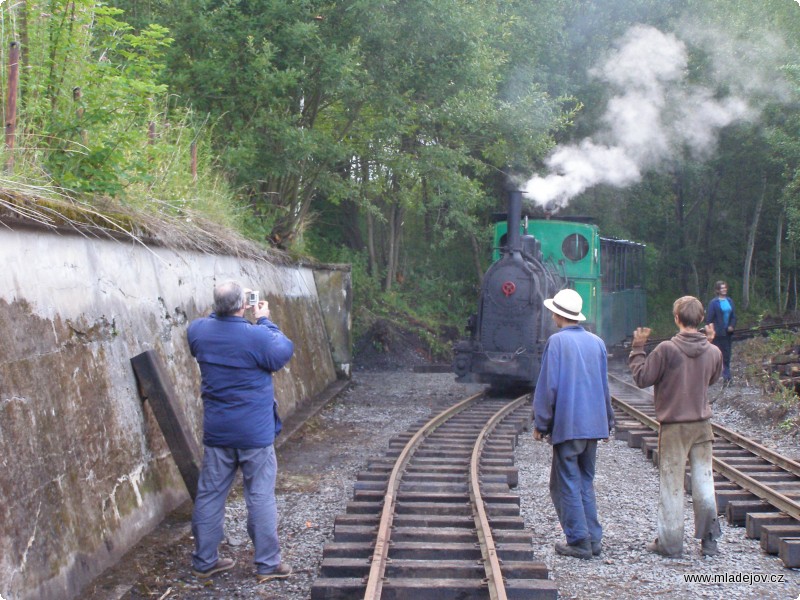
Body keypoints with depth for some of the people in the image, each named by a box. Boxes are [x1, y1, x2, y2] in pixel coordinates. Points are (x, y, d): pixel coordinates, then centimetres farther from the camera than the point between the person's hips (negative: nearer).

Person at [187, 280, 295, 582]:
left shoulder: (198, 330, -6)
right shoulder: (257, 336, -21)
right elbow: (284, 351, -3)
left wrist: (221, 312, 10)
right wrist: (265, 320, 3)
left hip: (216, 431, 5)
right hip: (254, 432, -5)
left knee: (210, 494, 13)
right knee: (260, 496, 5)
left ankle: (204, 560, 22)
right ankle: (267, 564, 12)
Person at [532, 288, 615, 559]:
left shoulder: (557, 341, -9)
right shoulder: (597, 342, 8)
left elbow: (548, 385, -11)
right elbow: (604, 386, 15)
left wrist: (540, 423, -3)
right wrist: (608, 420, 23)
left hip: (567, 424, -6)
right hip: (593, 424, 6)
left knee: (567, 483, 2)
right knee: (585, 481, 15)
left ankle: (579, 541, 1)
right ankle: (593, 539, 15)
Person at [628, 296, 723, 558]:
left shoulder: (666, 349, -17)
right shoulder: (713, 352, -2)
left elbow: (642, 377, -10)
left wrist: (638, 347, 1)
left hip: (673, 426, -4)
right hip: (702, 425, 4)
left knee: (671, 483, 4)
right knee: (704, 481, 11)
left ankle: (670, 542, 9)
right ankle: (709, 540, 16)